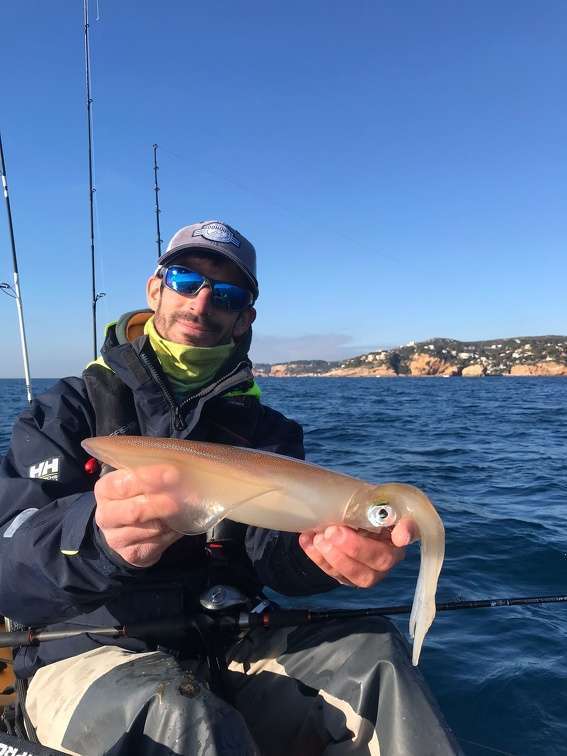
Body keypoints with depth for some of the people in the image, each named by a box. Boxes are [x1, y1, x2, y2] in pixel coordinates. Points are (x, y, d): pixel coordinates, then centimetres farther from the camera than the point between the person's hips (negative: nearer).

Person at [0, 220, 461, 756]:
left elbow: (272, 546, -13)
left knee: (373, 650, -16)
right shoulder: (71, 409, -4)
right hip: (85, 653, -3)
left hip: (223, 649, 4)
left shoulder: (263, 428, 4)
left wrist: (320, 547, -38)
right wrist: (98, 535, -41)